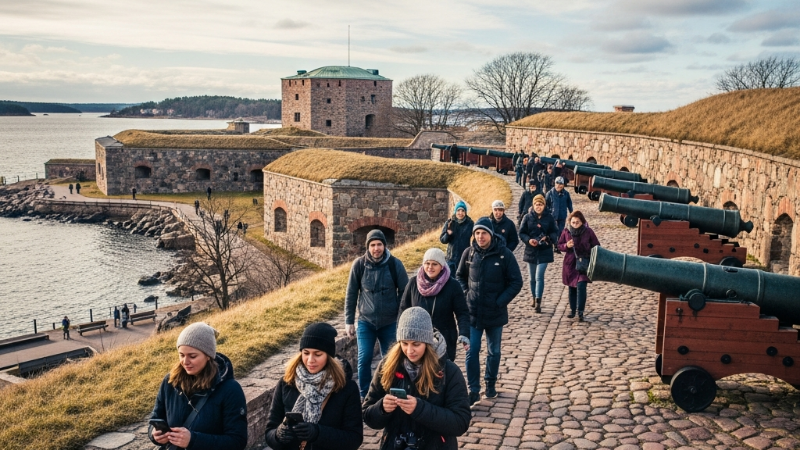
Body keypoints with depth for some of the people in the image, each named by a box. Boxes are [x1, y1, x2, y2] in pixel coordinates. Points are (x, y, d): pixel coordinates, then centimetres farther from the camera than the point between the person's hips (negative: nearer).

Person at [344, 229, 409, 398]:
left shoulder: (395, 264, -8)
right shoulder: (359, 264, -6)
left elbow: (405, 293, -1)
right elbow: (351, 295, 1)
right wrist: (349, 321, 1)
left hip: (390, 322, 0)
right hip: (365, 322, 0)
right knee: (364, 360, -4)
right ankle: (364, 397, 13)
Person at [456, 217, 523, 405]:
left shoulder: (504, 254, -11)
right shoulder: (469, 253, -4)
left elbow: (516, 282, -8)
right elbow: (460, 276, 12)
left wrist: (500, 302, -14)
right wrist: (465, 294, -2)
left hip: (495, 314, -1)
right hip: (473, 313, 1)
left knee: (494, 352, 15)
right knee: (472, 352, 0)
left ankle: (490, 384, 33)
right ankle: (473, 390, 10)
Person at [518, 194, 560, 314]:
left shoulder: (549, 218, -2)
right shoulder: (528, 217, 0)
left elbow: (555, 232, 2)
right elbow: (521, 233, 1)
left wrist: (548, 238, -19)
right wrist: (529, 240, -17)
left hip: (544, 252, -2)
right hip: (531, 251, 2)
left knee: (539, 276, -13)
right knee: (533, 278, 13)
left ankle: (538, 302, -13)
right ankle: (535, 299, 31)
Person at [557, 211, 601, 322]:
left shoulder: (588, 232, -5)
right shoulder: (566, 231, -2)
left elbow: (596, 246, 4)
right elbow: (560, 245, 8)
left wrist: (590, 254, -12)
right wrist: (566, 246, -13)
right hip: (570, 263, 2)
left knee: (581, 286, -15)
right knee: (572, 287, 11)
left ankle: (580, 312, -9)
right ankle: (572, 309, 27)